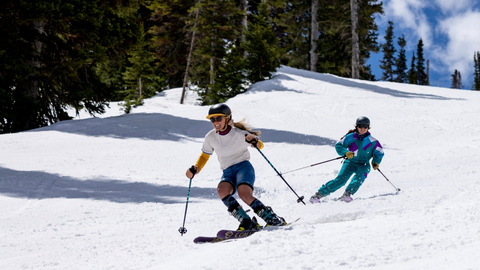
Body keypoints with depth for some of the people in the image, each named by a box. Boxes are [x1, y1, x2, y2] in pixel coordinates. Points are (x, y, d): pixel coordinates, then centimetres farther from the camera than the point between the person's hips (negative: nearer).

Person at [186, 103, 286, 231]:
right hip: (227, 172, 4)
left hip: (243, 166, -4)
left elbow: (260, 145, -6)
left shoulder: (238, 133, -5)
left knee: (244, 194, -32)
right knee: (222, 190, -30)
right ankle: (247, 223, -30)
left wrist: (254, 141, -31)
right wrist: (196, 168, 4)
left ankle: (274, 220, -20)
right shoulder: (210, 137, 7)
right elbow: (205, 155, 22)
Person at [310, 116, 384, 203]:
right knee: (340, 180, -20)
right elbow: (338, 146, -7)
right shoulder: (351, 137, -4)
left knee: (359, 178, -32)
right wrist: (346, 152, -26)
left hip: (363, 165, 2)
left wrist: (376, 162, -12)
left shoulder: (372, 141, -1)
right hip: (350, 162, -2)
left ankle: (347, 194, -42)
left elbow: (379, 153, 8)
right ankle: (319, 194, -18)